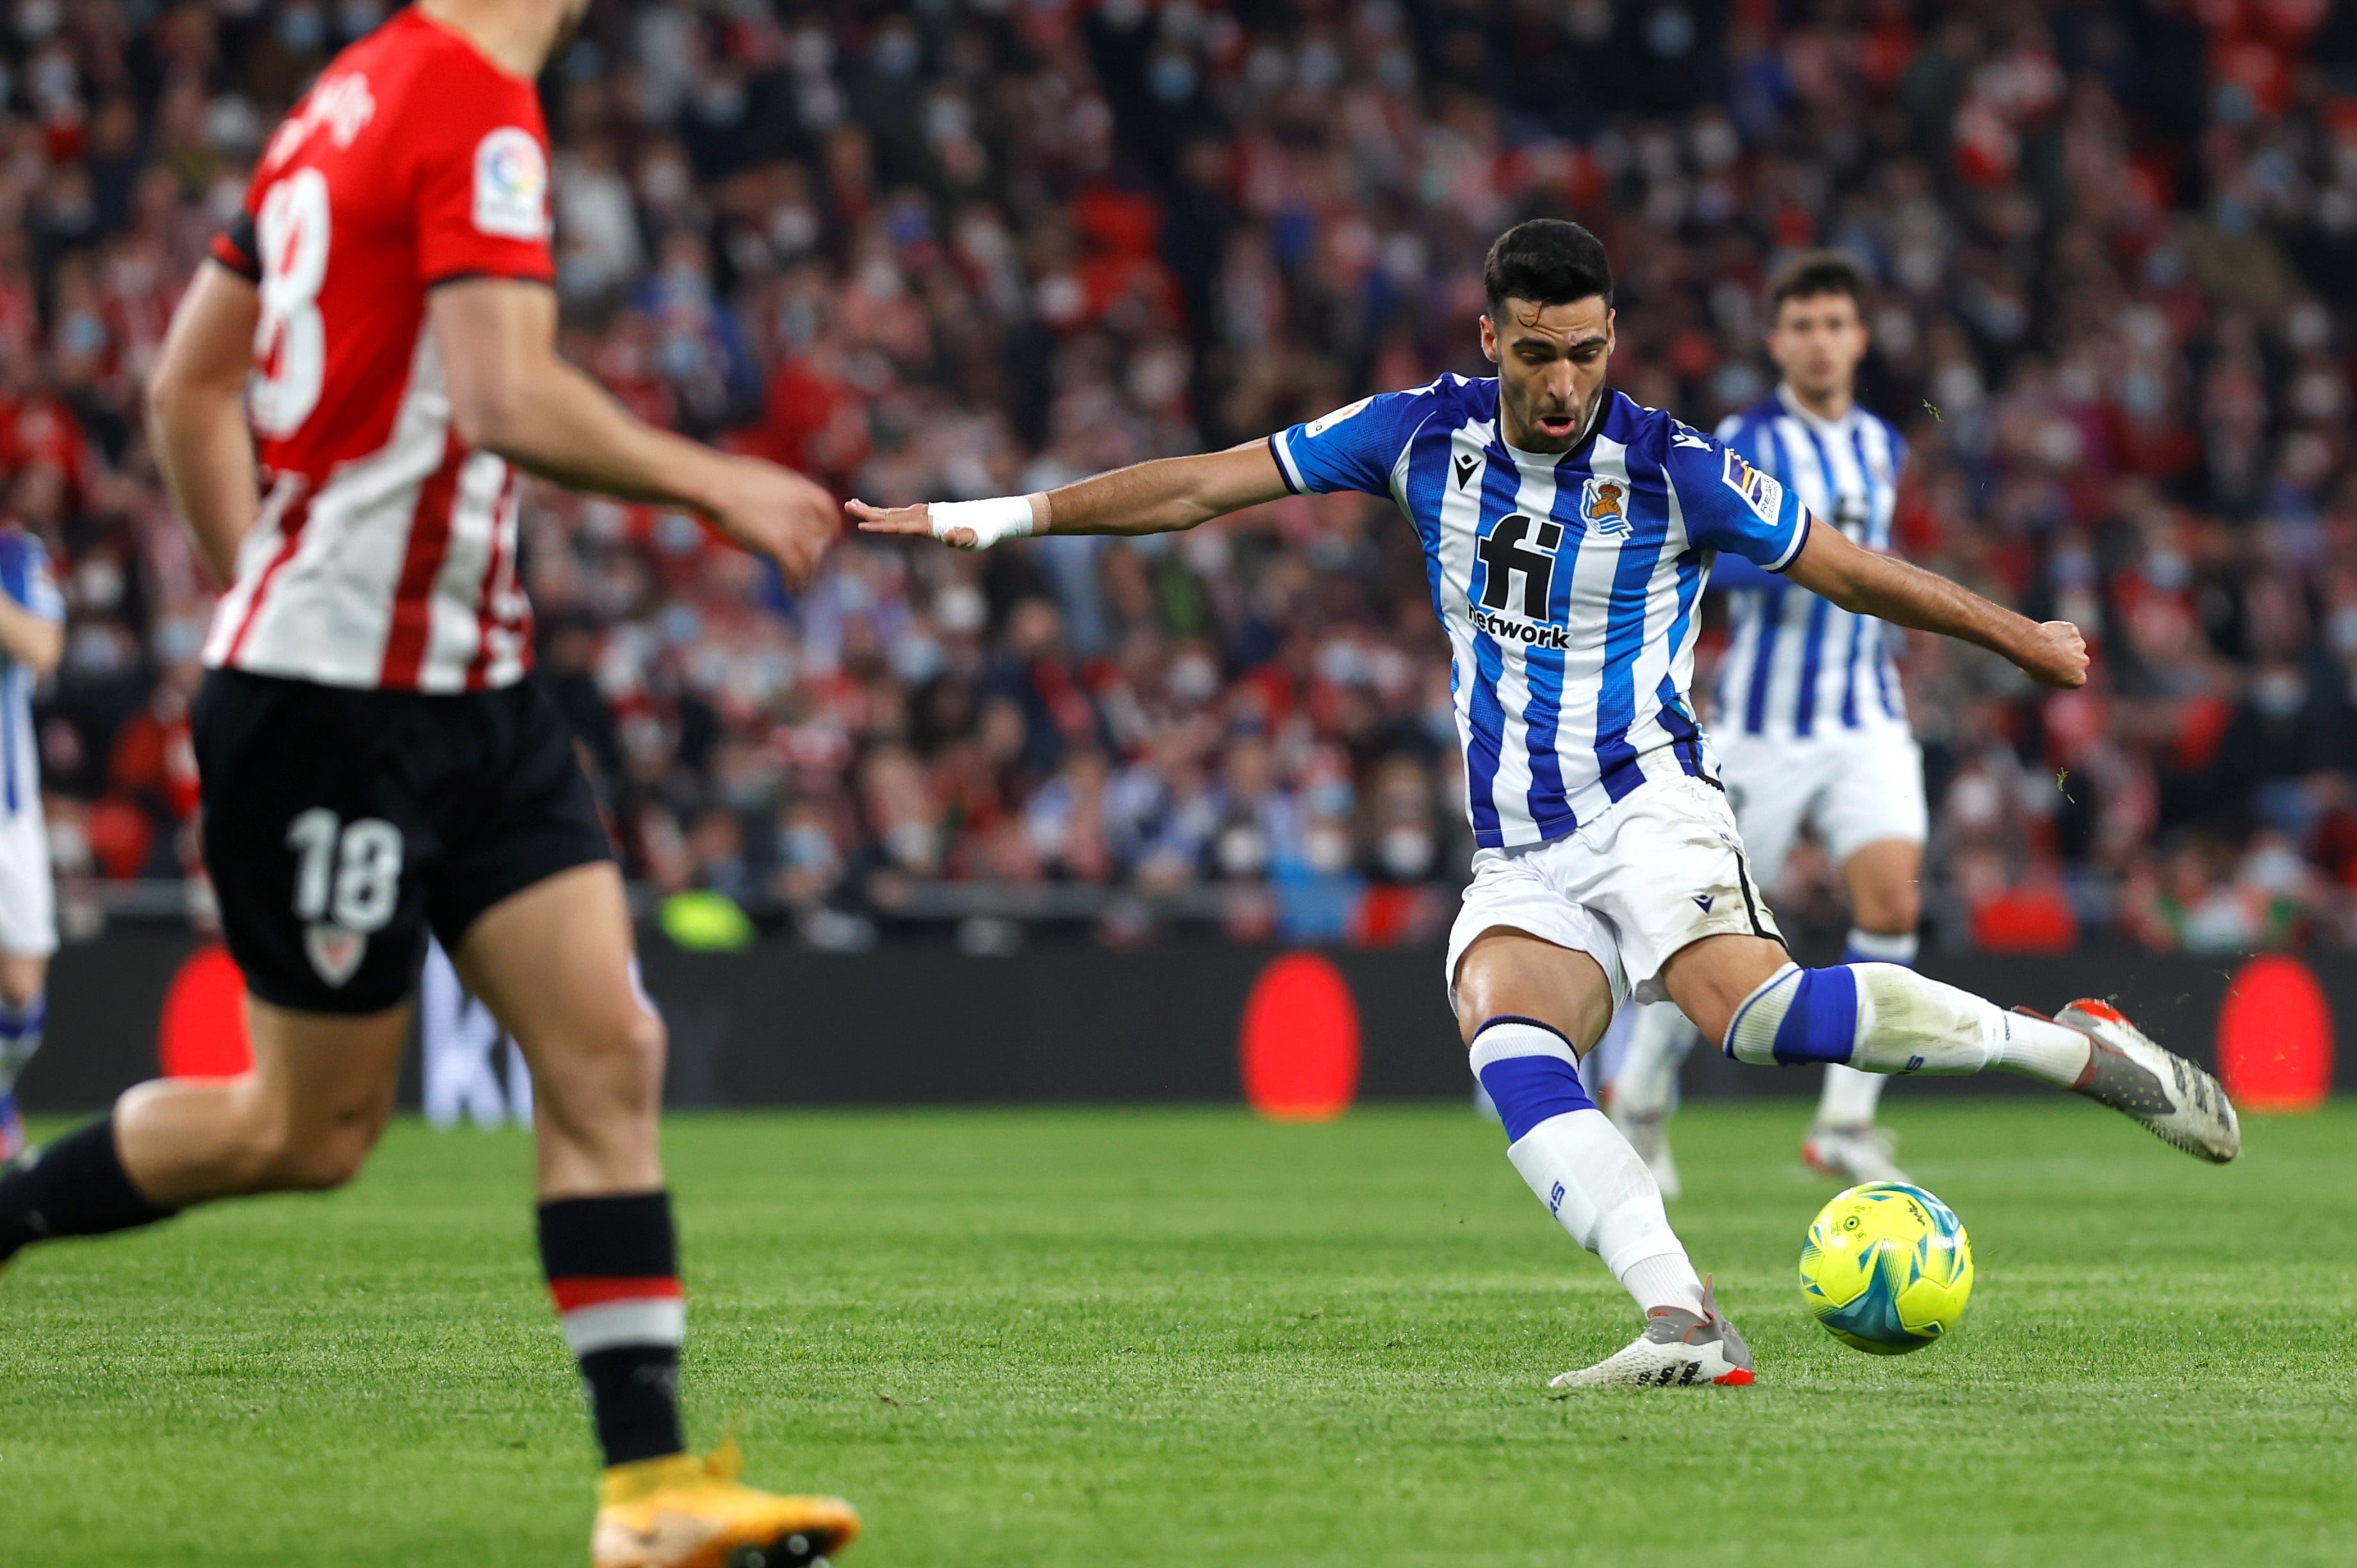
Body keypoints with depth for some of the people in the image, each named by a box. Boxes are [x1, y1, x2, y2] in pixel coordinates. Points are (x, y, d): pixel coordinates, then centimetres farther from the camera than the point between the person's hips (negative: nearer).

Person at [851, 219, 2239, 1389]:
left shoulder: (1673, 468, -6)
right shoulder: (1429, 435, 4)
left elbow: (1852, 571, 4)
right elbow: (1208, 485, 9)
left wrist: (2027, 640, 6)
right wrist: (1001, 517, 9)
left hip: (1647, 809, -4)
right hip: (1518, 867, 4)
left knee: (1757, 1011, -34)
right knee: (1507, 1044, -29)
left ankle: (2078, 1047, -20)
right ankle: (1686, 1323, -40)